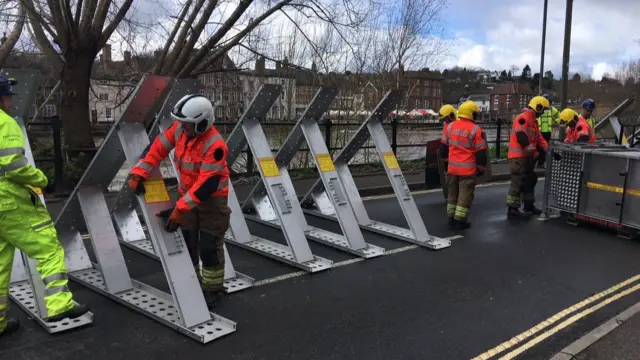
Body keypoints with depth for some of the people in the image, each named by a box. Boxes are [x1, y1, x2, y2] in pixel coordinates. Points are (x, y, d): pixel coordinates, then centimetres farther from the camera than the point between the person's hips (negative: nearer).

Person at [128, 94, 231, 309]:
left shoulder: (215, 145, -31)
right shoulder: (180, 129, -11)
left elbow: (207, 184, -31)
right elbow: (158, 148, 1)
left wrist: (180, 208, -31)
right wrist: (139, 173, -5)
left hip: (212, 199, -6)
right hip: (187, 193, 6)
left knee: (209, 247, -2)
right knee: (186, 244, 12)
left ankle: (212, 289, 15)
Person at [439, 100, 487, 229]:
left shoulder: (451, 126, 4)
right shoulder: (475, 130, -12)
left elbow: (444, 147, 13)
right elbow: (481, 153, -8)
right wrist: (481, 168, 3)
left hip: (452, 167, 5)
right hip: (468, 169, -5)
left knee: (453, 193, 17)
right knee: (465, 195, 2)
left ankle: (451, 218, 23)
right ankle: (460, 221, 3)